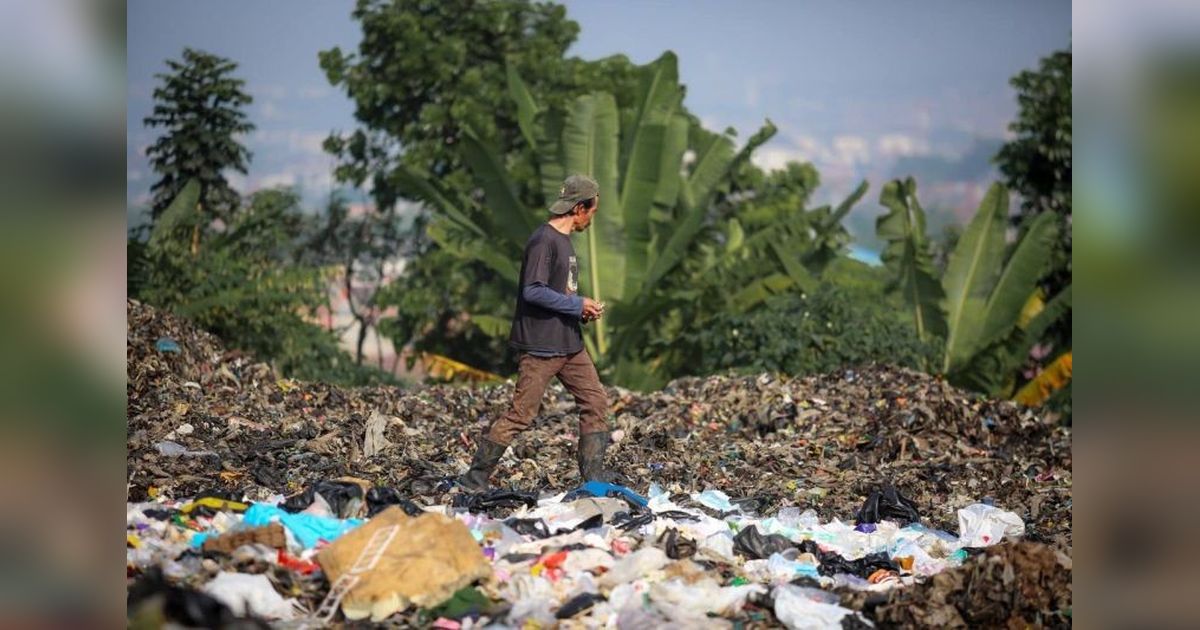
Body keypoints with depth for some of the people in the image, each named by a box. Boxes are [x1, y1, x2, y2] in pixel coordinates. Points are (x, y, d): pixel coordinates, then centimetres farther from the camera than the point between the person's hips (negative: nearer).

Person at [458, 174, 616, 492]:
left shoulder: (563, 240, 15)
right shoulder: (543, 240, -15)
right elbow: (533, 291, -23)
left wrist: (585, 311, 7)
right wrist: (577, 304, -15)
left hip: (570, 343, 10)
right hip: (540, 345, -10)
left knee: (596, 402, 6)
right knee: (521, 414, -6)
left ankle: (593, 473, 12)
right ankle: (476, 475, 3)